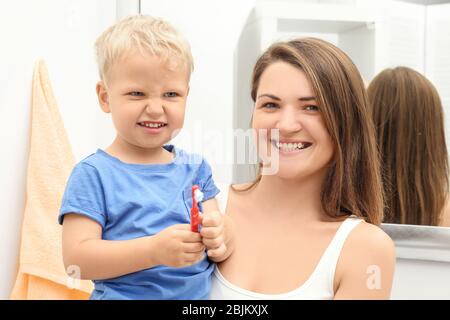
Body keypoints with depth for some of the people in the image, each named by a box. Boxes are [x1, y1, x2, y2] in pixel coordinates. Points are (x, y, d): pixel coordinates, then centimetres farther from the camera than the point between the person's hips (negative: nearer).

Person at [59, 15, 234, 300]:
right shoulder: (93, 174, -14)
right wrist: (154, 251, -30)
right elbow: (76, 260, -20)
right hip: (125, 294, -4)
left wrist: (219, 239, -22)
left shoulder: (196, 168, -1)